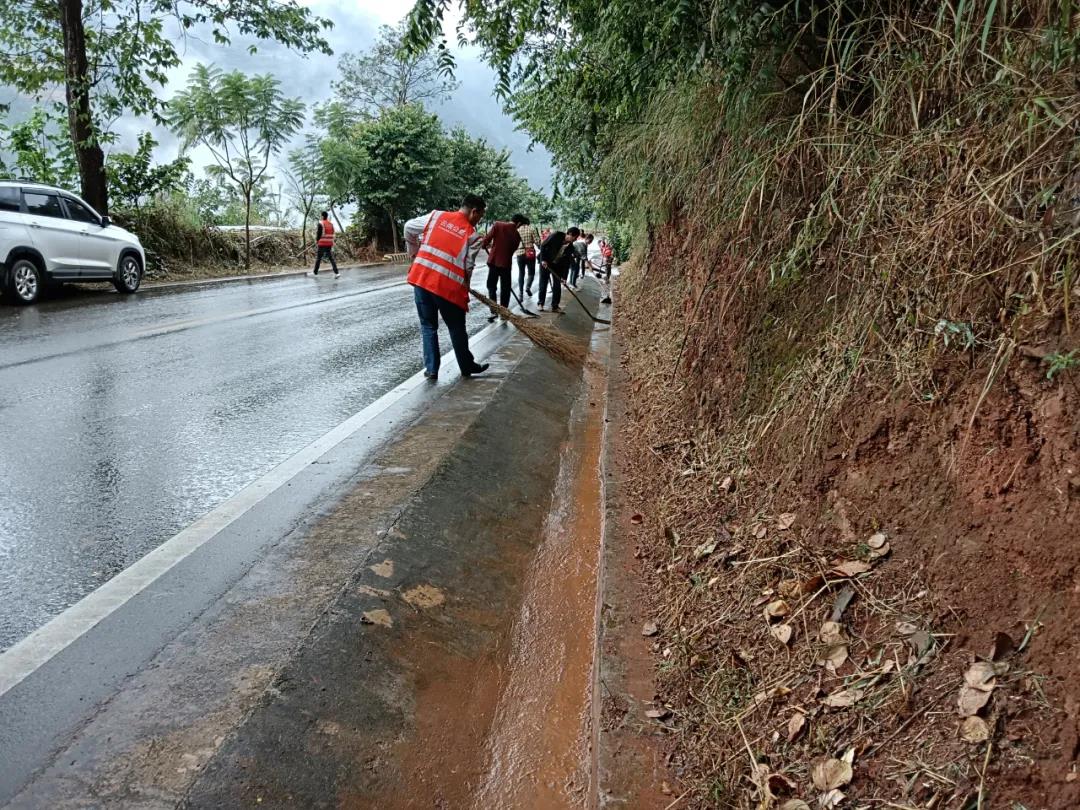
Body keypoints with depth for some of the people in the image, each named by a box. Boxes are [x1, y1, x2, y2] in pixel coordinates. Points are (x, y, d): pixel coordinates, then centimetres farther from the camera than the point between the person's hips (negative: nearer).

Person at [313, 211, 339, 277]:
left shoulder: (320, 224, -10)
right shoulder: (331, 224, 9)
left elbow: (318, 234, -11)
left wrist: (316, 242, 1)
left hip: (321, 244, -5)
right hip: (329, 244, 5)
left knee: (318, 258, 7)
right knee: (331, 258, 4)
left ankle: (315, 273, 17)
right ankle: (336, 273, -8)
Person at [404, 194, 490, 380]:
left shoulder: (436, 215, 7)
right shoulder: (473, 235, -1)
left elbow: (409, 227, 10)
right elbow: (468, 267, -5)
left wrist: (413, 252, 24)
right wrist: (464, 288, 11)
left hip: (421, 278, 3)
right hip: (448, 286, -3)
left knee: (428, 325, 16)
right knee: (456, 328, 14)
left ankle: (431, 369, 14)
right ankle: (467, 367, 27)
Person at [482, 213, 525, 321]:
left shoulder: (498, 225, -5)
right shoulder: (517, 235, 0)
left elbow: (487, 239, -10)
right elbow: (512, 250, 6)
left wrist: (484, 245, 11)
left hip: (493, 261, 0)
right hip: (505, 263, 0)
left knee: (491, 287, 12)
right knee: (505, 289, 13)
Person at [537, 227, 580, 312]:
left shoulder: (570, 247, -8)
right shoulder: (556, 235, -20)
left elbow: (567, 262, -6)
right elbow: (543, 245, -16)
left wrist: (564, 276, -11)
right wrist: (543, 259, -20)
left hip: (557, 265, 4)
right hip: (545, 262, -4)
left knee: (557, 285, 1)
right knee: (543, 283, 0)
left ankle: (555, 306, 9)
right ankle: (541, 303, 14)